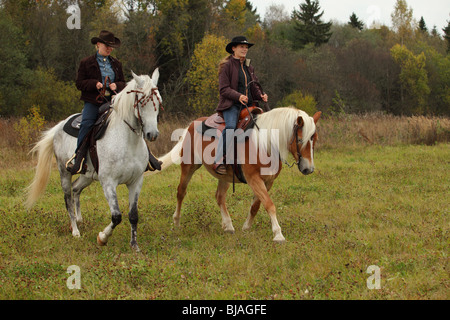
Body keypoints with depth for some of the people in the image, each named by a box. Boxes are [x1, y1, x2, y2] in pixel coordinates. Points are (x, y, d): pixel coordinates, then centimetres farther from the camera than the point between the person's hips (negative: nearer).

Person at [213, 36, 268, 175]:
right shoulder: (227, 66, 0)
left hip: (248, 104, 7)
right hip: (231, 105, -7)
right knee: (231, 126, -32)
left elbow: (254, 87, 25)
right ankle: (218, 161, -31)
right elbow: (224, 89, -8)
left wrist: (261, 96, 3)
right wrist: (238, 96, -24)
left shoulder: (248, 67, 20)